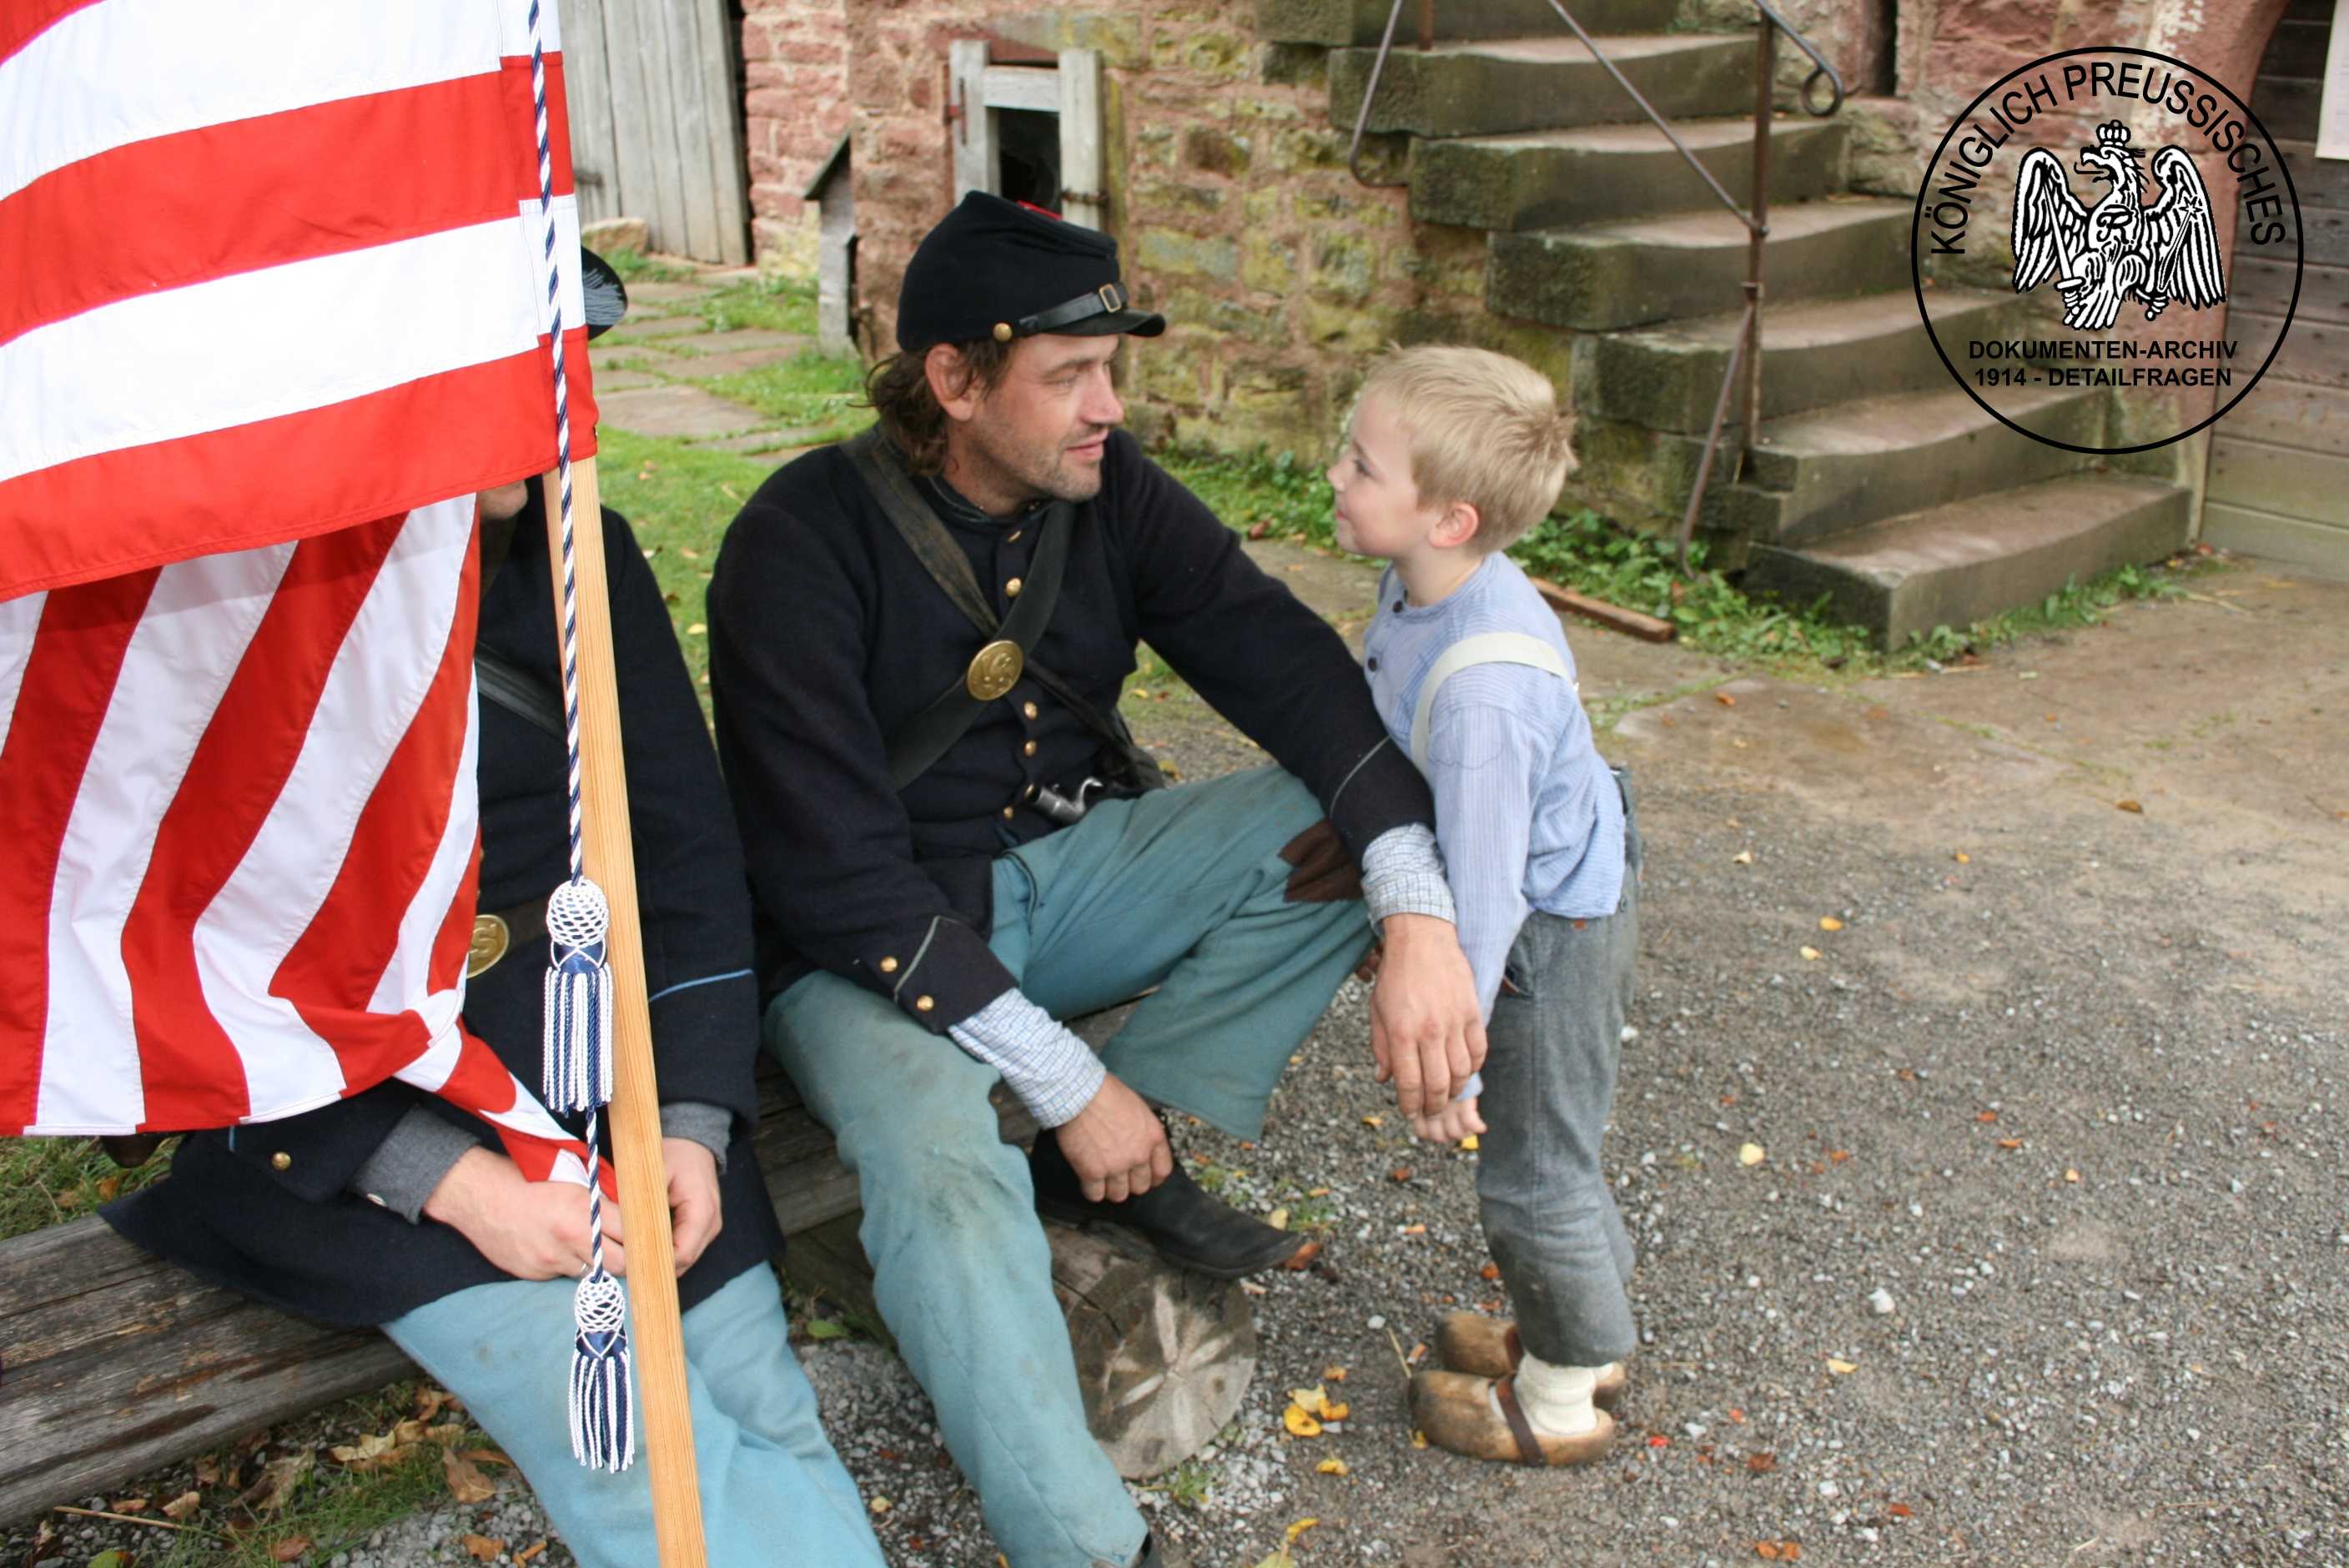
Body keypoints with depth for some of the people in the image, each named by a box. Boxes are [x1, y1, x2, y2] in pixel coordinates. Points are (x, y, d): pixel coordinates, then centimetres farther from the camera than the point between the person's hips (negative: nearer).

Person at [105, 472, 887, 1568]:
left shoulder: (576, 553, 3)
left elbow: (687, 841, 4)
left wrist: (695, 1124, -8)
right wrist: (451, 1180, -20)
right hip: (346, 1109, -3)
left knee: (763, 1411, -12)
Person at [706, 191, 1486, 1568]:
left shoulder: (1108, 489, -5)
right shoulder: (803, 545, -20)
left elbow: (1287, 667, -15)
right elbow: (841, 883, -23)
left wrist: (1420, 919, -30)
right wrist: (1067, 1081, -25)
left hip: (1068, 864, 6)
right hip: (873, 941, -5)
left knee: (1343, 829, -14)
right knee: (945, 1165, -35)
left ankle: (1119, 1167, -5)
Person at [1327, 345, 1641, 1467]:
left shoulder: (1480, 687, -37)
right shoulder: (1429, 591, -8)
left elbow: (1483, 886, -31)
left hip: (1554, 934, -9)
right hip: (1558, 904, 9)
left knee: (1532, 1171, 10)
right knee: (1545, 1153, 26)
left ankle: (1559, 1402, 33)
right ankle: (1576, 1333, 48)